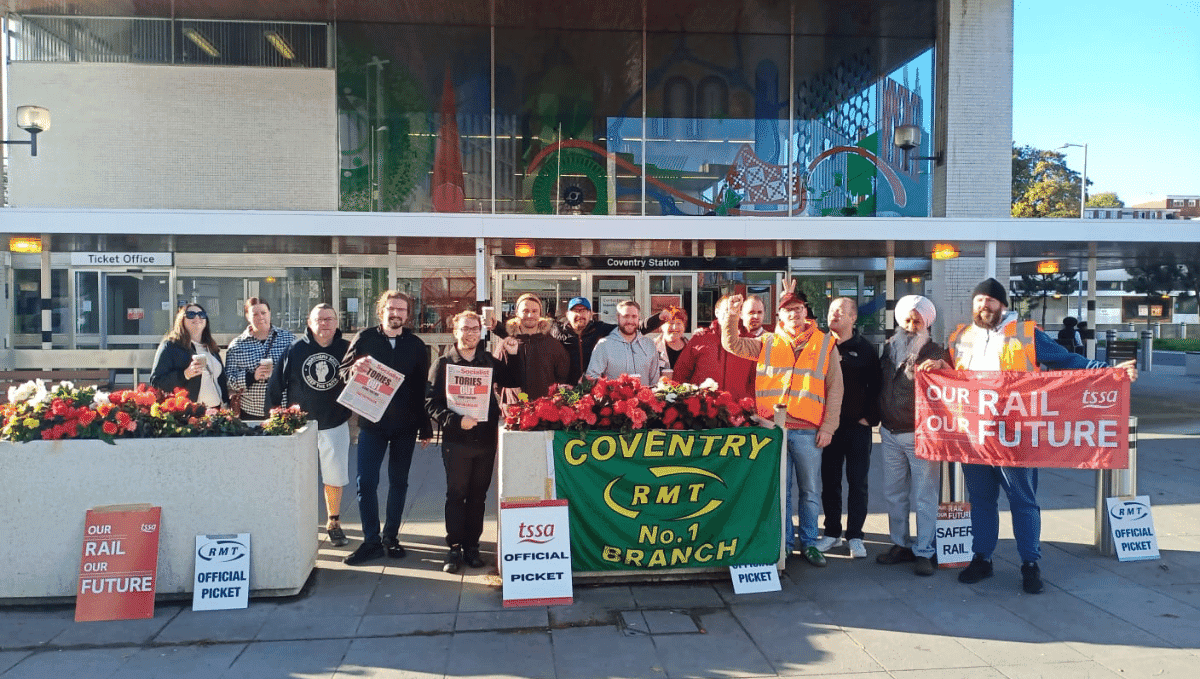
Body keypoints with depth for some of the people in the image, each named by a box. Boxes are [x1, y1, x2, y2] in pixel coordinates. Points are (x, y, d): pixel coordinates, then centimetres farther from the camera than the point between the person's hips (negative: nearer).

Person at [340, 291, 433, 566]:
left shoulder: (416, 345, 4)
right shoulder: (364, 339, 1)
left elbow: (423, 387, 5)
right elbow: (343, 373, 4)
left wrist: (426, 428, 4)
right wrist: (354, 369, -21)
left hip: (405, 425, 1)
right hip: (371, 422, -1)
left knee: (399, 483, 9)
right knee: (366, 482, -2)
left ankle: (391, 537, 22)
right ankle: (371, 541, 9)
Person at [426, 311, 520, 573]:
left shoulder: (488, 361, 9)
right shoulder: (443, 364, -2)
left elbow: (511, 381, 17)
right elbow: (431, 403, -8)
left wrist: (513, 355, 3)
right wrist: (456, 421, -21)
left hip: (486, 439, 4)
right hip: (456, 441, -4)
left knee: (478, 495, 10)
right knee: (456, 495, 3)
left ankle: (472, 545, 20)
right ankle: (454, 548, 11)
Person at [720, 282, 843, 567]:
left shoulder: (825, 344, 6)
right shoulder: (767, 343, 9)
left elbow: (834, 388, 4)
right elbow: (733, 345, 7)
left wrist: (828, 427, -2)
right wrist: (731, 316, -9)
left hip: (808, 431, 0)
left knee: (810, 491, 8)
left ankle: (808, 543, 22)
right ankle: (783, 543, 20)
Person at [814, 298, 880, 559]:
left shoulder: (865, 349, 3)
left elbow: (876, 386, 4)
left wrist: (870, 417, -4)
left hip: (858, 427, -2)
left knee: (858, 483, 2)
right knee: (829, 481, 7)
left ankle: (855, 535, 11)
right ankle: (832, 532, 18)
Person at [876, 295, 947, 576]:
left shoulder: (934, 353, -6)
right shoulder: (889, 348, 10)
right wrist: (876, 417, 18)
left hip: (919, 434, -5)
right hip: (890, 432, 6)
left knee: (924, 496, 0)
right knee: (894, 493, 13)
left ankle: (924, 552, 9)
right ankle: (900, 544, 25)